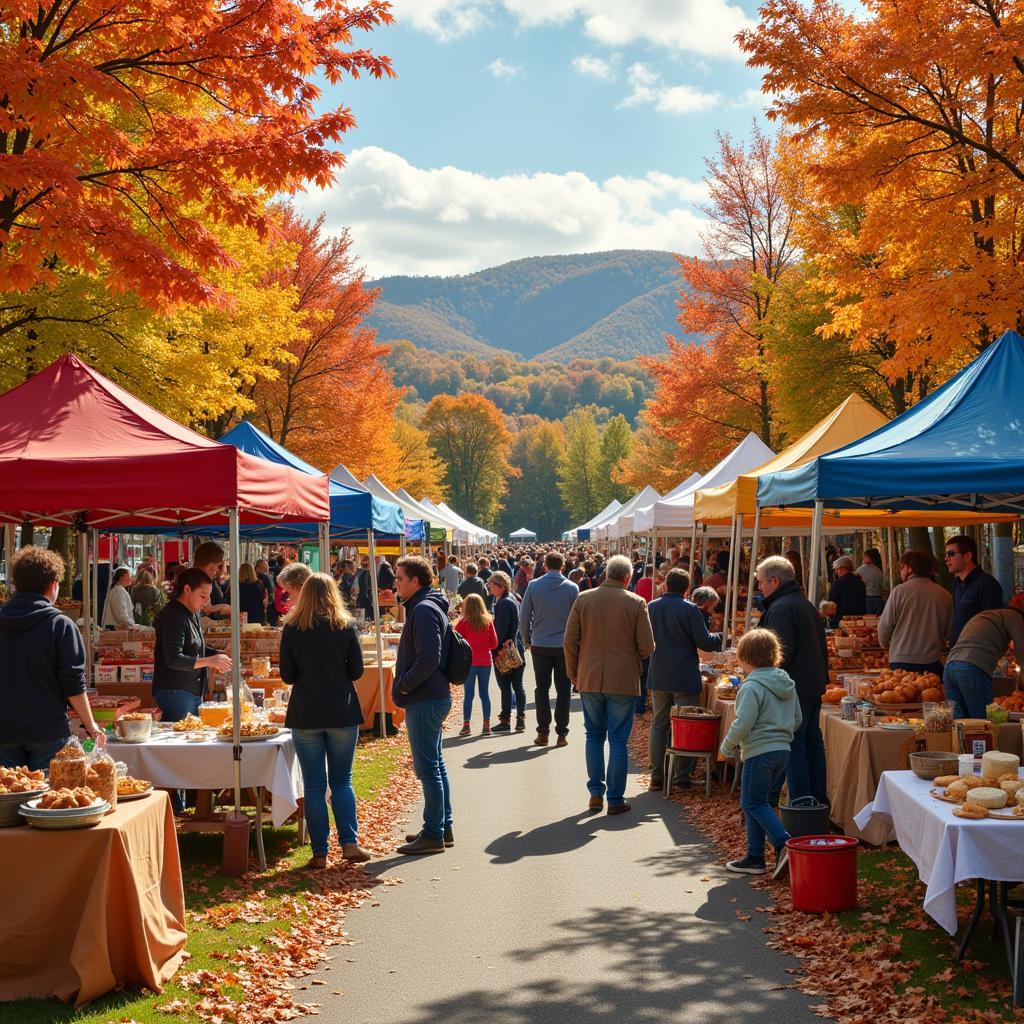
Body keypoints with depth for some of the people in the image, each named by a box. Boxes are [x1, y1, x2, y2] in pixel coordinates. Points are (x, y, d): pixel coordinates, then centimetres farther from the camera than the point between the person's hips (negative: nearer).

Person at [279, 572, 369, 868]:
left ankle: (320, 852, 5)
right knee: (342, 780, 13)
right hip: (342, 713, 0)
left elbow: (287, 676, -1)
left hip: (306, 715, 0)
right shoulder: (345, 627, -3)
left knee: (314, 785, 5)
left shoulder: (292, 629, -3)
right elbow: (357, 671, 1)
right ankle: (349, 843, 3)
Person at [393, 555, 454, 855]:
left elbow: (428, 659, -26)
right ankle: (443, 828, 24)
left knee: (428, 769, -5)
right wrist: (406, 686, 14)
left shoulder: (424, 610, -18)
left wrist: (403, 686, -15)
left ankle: (433, 835, 0)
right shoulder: (429, 606, 15)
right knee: (435, 766, 16)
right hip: (434, 697, 11)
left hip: (424, 702, -11)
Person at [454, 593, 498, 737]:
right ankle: (486, 725, 10)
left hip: (469, 661, -3)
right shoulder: (488, 621, 1)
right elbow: (494, 643, 3)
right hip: (485, 661, 3)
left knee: (468, 694, 2)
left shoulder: (464, 622, -8)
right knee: (484, 693, 9)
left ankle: (466, 725, 2)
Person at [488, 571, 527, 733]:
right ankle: (521, 719, 13)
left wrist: (496, 649, -16)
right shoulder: (513, 600, 13)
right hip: (517, 649, 9)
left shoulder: (503, 603, -16)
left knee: (505, 686, -3)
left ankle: (505, 720, 2)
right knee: (517, 686, 10)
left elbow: (501, 629, -20)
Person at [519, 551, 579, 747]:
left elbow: (524, 617, -1)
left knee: (542, 689, 9)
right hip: (565, 646, 0)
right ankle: (562, 734, 6)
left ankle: (543, 732, 9)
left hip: (540, 646, 1)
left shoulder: (534, 586, -4)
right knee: (563, 690, 6)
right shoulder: (572, 588, -5)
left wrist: (527, 641, 11)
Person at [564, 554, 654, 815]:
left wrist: (573, 673, 11)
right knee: (618, 740, 5)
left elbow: (570, 641, -1)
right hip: (623, 682, -2)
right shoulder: (636, 603, -8)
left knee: (594, 736, 16)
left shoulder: (583, 599, -2)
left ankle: (596, 793, 15)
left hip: (589, 679, 2)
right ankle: (615, 799, 8)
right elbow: (647, 647, -7)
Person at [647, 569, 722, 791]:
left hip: (658, 678, 4)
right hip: (684, 679, -4)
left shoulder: (651, 607, 2)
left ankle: (656, 776, 11)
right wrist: (720, 638, 8)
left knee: (658, 725, 11)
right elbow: (704, 642, -12)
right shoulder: (690, 610, -13)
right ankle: (682, 776, 5)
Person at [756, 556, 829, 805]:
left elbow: (782, 654, -22)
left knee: (794, 750, -5)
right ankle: (819, 801, 23)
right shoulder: (807, 605, 17)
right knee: (813, 745, 16)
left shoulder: (780, 608, -15)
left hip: (793, 691, -10)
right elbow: (822, 647, 21)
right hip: (814, 687, 10)